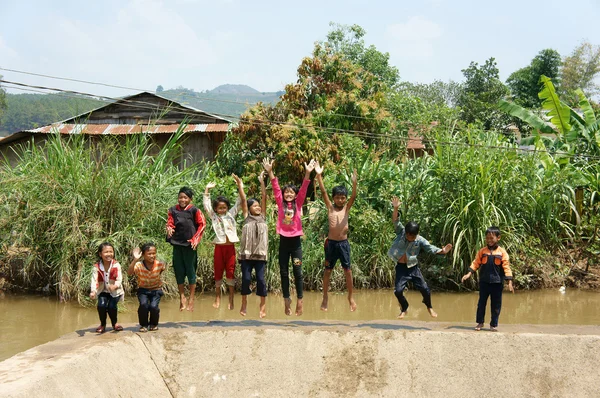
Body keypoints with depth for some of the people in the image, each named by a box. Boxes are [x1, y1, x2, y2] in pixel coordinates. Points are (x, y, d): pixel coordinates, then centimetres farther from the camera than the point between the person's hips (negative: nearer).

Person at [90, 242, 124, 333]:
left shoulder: (116, 265, -13)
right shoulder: (96, 267, -10)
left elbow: (119, 279, -20)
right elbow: (94, 280, -19)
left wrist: (115, 286, -42)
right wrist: (93, 291, -38)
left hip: (115, 291, -1)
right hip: (103, 291, 1)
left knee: (111, 306, -20)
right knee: (101, 305, -21)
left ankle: (115, 323, 12)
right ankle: (103, 324, 7)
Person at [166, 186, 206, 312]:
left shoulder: (194, 210, -3)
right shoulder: (173, 210, 6)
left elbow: (202, 224, -2)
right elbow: (170, 224, 5)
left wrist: (195, 238, -10)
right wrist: (169, 230, -19)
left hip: (189, 244, -3)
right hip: (177, 244, 3)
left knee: (190, 270, 1)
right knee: (178, 270, 7)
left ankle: (191, 299, 9)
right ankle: (182, 298, 16)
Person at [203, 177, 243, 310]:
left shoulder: (231, 214, 9)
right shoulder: (214, 216, 7)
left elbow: (239, 202, 5)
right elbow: (206, 204, 1)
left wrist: (240, 187, -4)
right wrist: (207, 189, -4)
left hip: (230, 247, 0)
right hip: (219, 247, 0)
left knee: (231, 272, 2)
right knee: (218, 272, 6)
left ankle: (231, 300, 7)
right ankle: (217, 297, 17)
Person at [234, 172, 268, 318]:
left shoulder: (262, 217, 11)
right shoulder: (246, 217, 7)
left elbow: (264, 197, 6)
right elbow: (243, 200, 2)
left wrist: (262, 182, 2)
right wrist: (240, 186, 0)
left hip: (260, 254, 1)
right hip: (246, 253, -1)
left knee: (261, 279, -2)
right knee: (246, 278, 0)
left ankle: (263, 305, 6)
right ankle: (244, 303, 15)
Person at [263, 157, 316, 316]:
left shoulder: (298, 204, 4)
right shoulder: (280, 204, 5)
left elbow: (303, 189, -7)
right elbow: (275, 188, -4)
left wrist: (307, 173, -20)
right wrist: (270, 172, -15)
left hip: (296, 240, -1)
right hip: (283, 240, 1)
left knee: (297, 272, -1)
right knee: (284, 272, 5)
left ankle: (299, 301, 5)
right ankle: (286, 299, 15)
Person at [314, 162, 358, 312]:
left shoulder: (347, 208, 1)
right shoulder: (330, 207, 0)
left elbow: (353, 197, -14)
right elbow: (323, 192, -9)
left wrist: (354, 182, -30)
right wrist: (319, 176, -20)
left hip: (343, 243, 0)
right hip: (331, 243, 0)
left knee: (347, 270, 4)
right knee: (327, 270, 8)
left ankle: (350, 297, 16)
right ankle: (325, 297, 18)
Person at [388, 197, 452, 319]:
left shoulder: (420, 240, -9)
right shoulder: (401, 232, -10)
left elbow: (430, 248, -13)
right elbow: (395, 221, -21)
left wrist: (442, 251, -32)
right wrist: (396, 208, -37)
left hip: (413, 267, 1)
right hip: (401, 267, 0)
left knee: (424, 288, -2)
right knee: (398, 290, -10)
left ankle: (429, 307, 26)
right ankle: (404, 309, 16)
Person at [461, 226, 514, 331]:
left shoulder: (502, 252, -3)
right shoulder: (482, 251, 2)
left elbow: (506, 267, -4)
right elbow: (476, 263, 4)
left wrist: (509, 282, -8)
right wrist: (469, 274, -6)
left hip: (497, 282, -1)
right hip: (484, 282, 1)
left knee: (496, 304, 6)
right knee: (481, 303, 9)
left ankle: (494, 324, 17)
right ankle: (480, 322, 21)